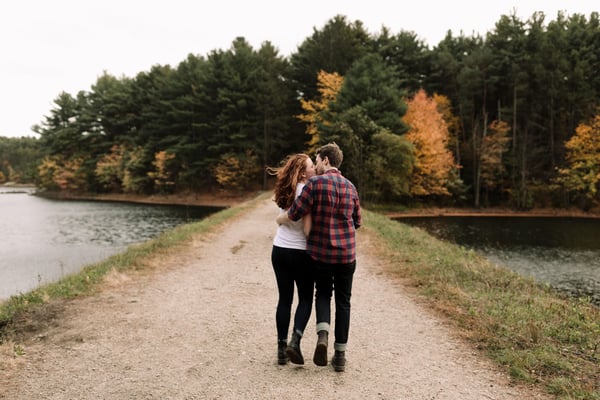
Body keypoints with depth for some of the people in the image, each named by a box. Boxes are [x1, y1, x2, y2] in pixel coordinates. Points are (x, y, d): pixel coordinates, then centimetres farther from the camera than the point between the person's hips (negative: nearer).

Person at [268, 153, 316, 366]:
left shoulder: (286, 191, 6)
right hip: (300, 252, -6)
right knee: (305, 299, 11)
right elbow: (307, 229, -19)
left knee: (284, 299, 11)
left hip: (279, 250, 6)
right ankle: (295, 342, -3)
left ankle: (282, 348, 15)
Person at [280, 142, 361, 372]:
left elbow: (295, 213, -13)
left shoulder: (315, 183, -10)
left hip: (320, 252, -3)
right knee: (343, 302, 12)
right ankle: (340, 355, 15)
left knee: (323, 294, 18)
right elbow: (357, 222, 13)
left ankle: (323, 335, -7)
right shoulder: (350, 187, 6)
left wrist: (281, 219, 8)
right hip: (346, 253, 3)